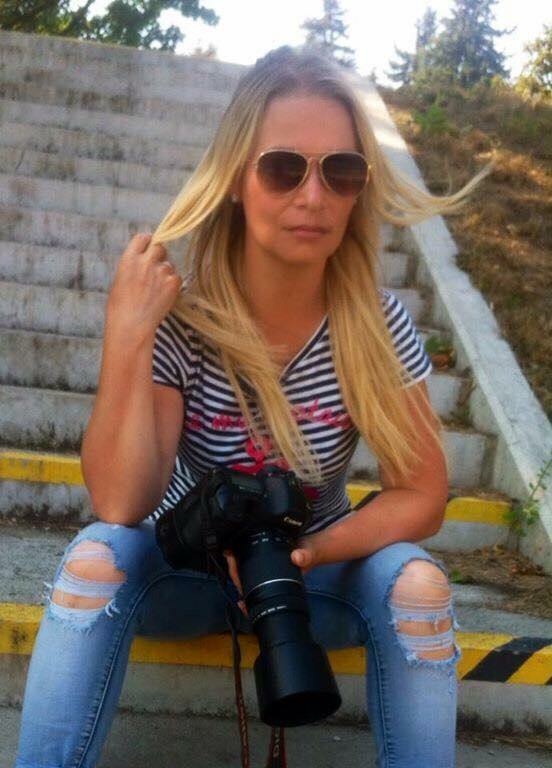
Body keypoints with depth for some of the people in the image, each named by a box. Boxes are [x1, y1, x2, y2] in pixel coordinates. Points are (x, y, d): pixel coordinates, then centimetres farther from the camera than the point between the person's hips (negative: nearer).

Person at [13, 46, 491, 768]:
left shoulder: (378, 323, -16)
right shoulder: (177, 316, -19)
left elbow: (422, 495, -12)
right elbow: (120, 506, -26)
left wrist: (305, 551, -27)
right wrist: (126, 338, -35)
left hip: (320, 569, 1)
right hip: (184, 568, -1)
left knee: (415, 579, -27)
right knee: (98, 554, -29)